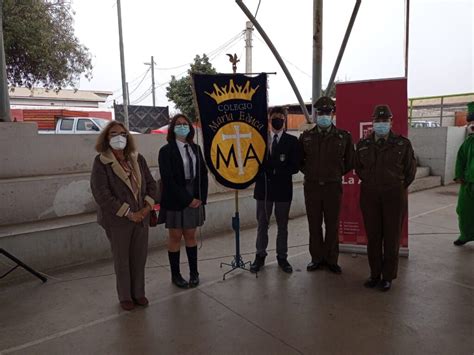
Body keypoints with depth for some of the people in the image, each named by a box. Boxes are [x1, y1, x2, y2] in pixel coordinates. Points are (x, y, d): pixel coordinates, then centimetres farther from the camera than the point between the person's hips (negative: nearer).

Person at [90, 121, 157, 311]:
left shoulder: (138, 159, 5)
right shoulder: (101, 162, -8)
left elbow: (151, 183, 9)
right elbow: (101, 194, -15)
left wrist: (147, 206, -7)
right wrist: (128, 213, -16)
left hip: (141, 217, 4)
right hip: (118, 220, -4)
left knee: (139, 257, 13)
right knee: (122, 259, 11)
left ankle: (138, 292, 31)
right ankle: (125, 296, 30)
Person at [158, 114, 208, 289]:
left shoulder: (196, 148, 7)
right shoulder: (166, 151, -8)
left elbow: (203, 174, 7)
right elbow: (168, 179, -15)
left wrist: (200, 197, -4)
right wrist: (187, 199, -16)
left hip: (195, 199, 4)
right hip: (175, 200, -4)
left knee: (191, 235, 12)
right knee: (175, 237, 7)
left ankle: (194, 272, 23)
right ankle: (175, 275, 20)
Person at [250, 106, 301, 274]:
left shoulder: (292, 141, 2)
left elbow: (294, 167, -6)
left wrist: (274, 168, -17)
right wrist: (278, 163, -16)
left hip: (283, 188, 0)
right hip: (263, 187, 0)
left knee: (282, 225, 10)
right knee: (262, 224, 10)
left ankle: (282, 257, 24)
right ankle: (260, 256, 23)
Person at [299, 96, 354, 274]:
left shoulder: (344, 137, 1)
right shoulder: (306, 137, 5)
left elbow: (349, 162, 10)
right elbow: (299, 160, 16)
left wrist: (336, 174, 7)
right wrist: (309, 172, 8)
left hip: (333, 186, -1)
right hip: (312, 186, 1)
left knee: (332, 225, 6)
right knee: (314, 225, 7)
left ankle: (331, 260, 19)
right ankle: (317, 258, 21)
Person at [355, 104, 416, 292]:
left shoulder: (403, 144, -1)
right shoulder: (363, 144, 5)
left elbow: (410, 170, 7)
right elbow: (358, 168, 17)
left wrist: (398, 187, 6)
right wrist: (370, 184, 12)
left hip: (394, 196, -2)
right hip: (369, 195, 2)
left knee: (392, 237, 5)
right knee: (373, 236, 8)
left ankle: (388, 276, 18)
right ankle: (374, 274, 21)